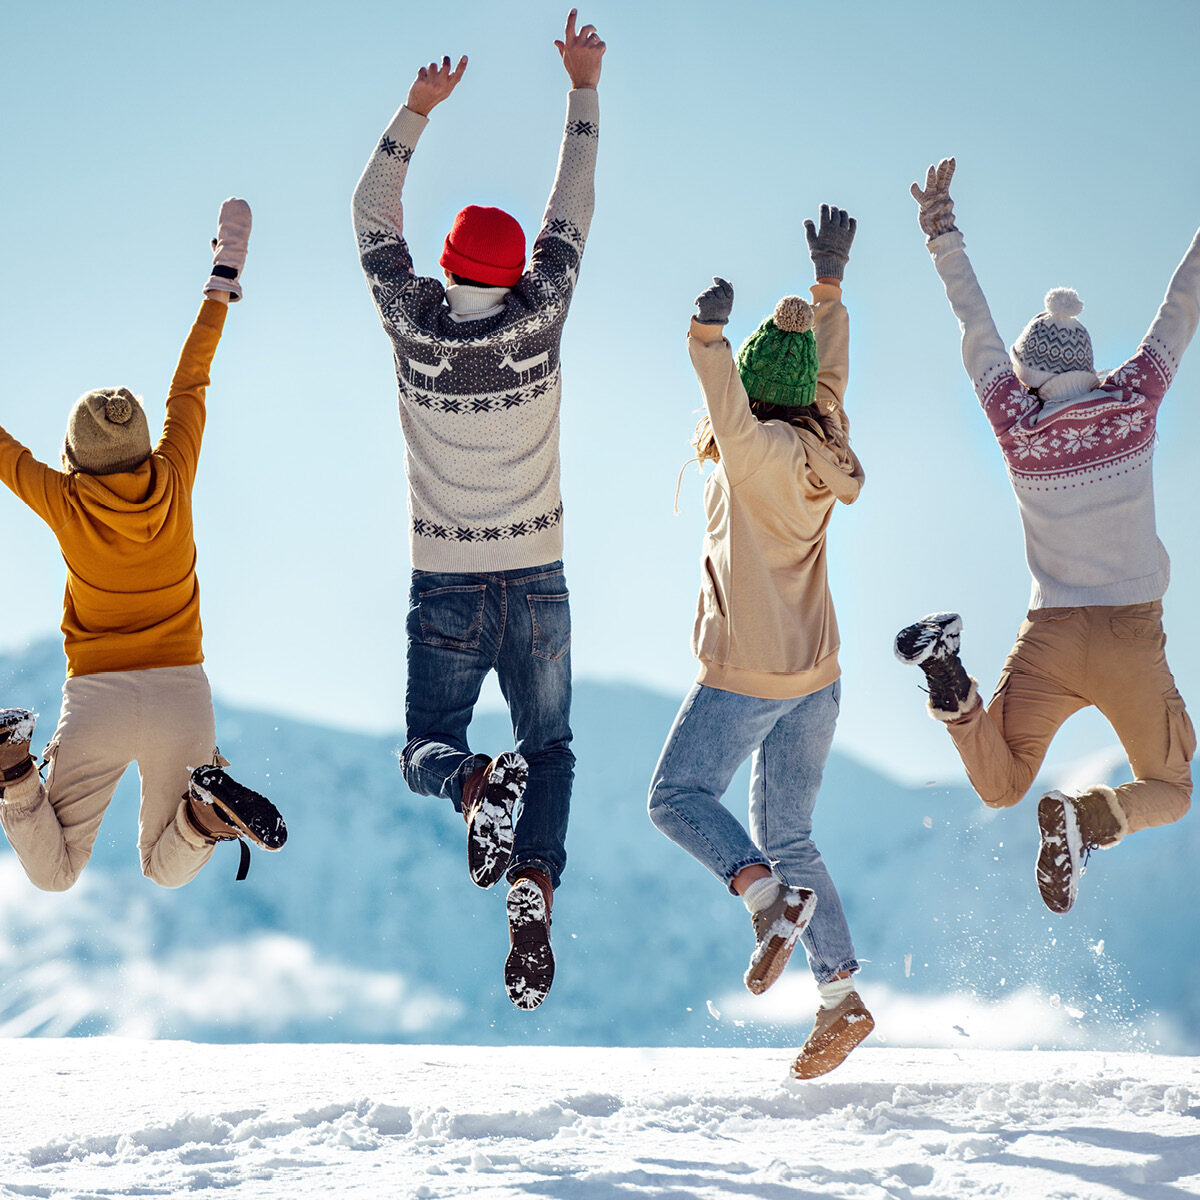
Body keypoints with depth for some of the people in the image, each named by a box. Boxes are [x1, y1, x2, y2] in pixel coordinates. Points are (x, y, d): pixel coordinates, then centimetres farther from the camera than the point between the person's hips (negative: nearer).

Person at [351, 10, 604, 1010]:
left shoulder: (414, 325, -8)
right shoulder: (538, 318, -8)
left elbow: (373, 216, 5)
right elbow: (572, 214, 3)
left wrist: (418, 111, 7)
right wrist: (584, 88, 10)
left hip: (446, 587, 0)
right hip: (536, 580, 0)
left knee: (428, 746, 14)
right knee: (549, 747, 12)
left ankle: (476, 786, -24)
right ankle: (535, 882, -17)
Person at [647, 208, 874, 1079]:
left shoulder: (760, 449, -16)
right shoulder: (821, 445, 6)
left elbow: (730, 417, -38)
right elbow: (831, 373, 23)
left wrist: (708, 333, -49)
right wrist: (830, 279, 31)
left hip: (748, 674, -8)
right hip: (818, 674, 8)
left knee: (678, 796, 6)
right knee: (789, 836, 11)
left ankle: (770, 896, -16)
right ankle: (841, 994, 4)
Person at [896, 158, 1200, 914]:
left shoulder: (1016, 424, -2)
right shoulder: (1135, 404, -4)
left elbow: (977, 328, 10)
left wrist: (944, 233, 21)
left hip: (1048, 637, 1)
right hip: (1131, 639, -1)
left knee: (999, 788, 14)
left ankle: (950, 676, -17)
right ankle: (1087, 817, -19)